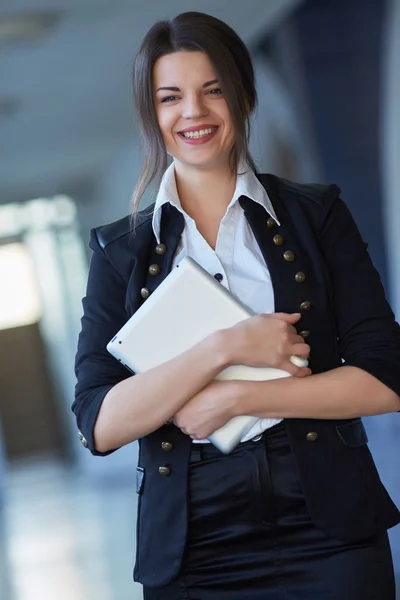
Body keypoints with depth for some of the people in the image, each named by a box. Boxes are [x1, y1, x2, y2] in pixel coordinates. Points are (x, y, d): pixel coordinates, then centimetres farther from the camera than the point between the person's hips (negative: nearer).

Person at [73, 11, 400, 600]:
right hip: (193, 551, 1)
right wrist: (226, 347, -16)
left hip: (327, 532, 0)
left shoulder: (317, 214, 4)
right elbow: (100, 425, -5)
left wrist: (237, 398, -12)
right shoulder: (120, 250, 5)